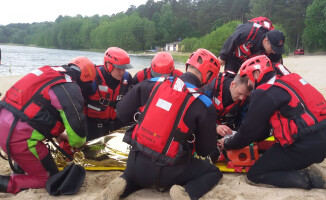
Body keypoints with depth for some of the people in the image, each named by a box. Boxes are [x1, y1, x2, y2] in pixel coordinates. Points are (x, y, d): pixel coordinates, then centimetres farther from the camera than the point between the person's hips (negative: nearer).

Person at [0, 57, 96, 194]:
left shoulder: (50, 73, 16)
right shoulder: (70, 89, -10)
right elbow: (77, 126, -11)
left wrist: (57, 134, 30)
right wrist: (78, 143, 13)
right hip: (19, 135, -9)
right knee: (47, 179, 5)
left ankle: (19, 174, 27)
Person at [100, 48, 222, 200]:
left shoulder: (152, 84, -3)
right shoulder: (203, 105, -11)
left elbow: (121, 112, 4)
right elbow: (206, 149, -3)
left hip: (135, 163, 4)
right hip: (165, 171, -4)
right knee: (214, 172, 18)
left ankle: (123, 185, 7)